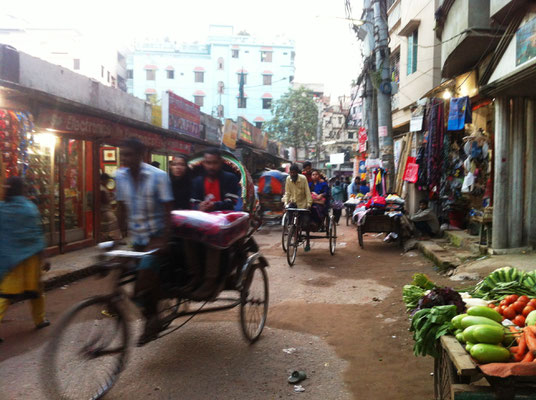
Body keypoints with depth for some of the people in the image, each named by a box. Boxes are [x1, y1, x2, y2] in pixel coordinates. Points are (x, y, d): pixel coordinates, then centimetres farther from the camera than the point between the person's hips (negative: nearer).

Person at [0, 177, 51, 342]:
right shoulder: (30, 207, -7)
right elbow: (37, 235, -6)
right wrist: (42, 257, 0)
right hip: (30, 255, -1)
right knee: (35, 288, 14)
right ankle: (39, 320, 27)